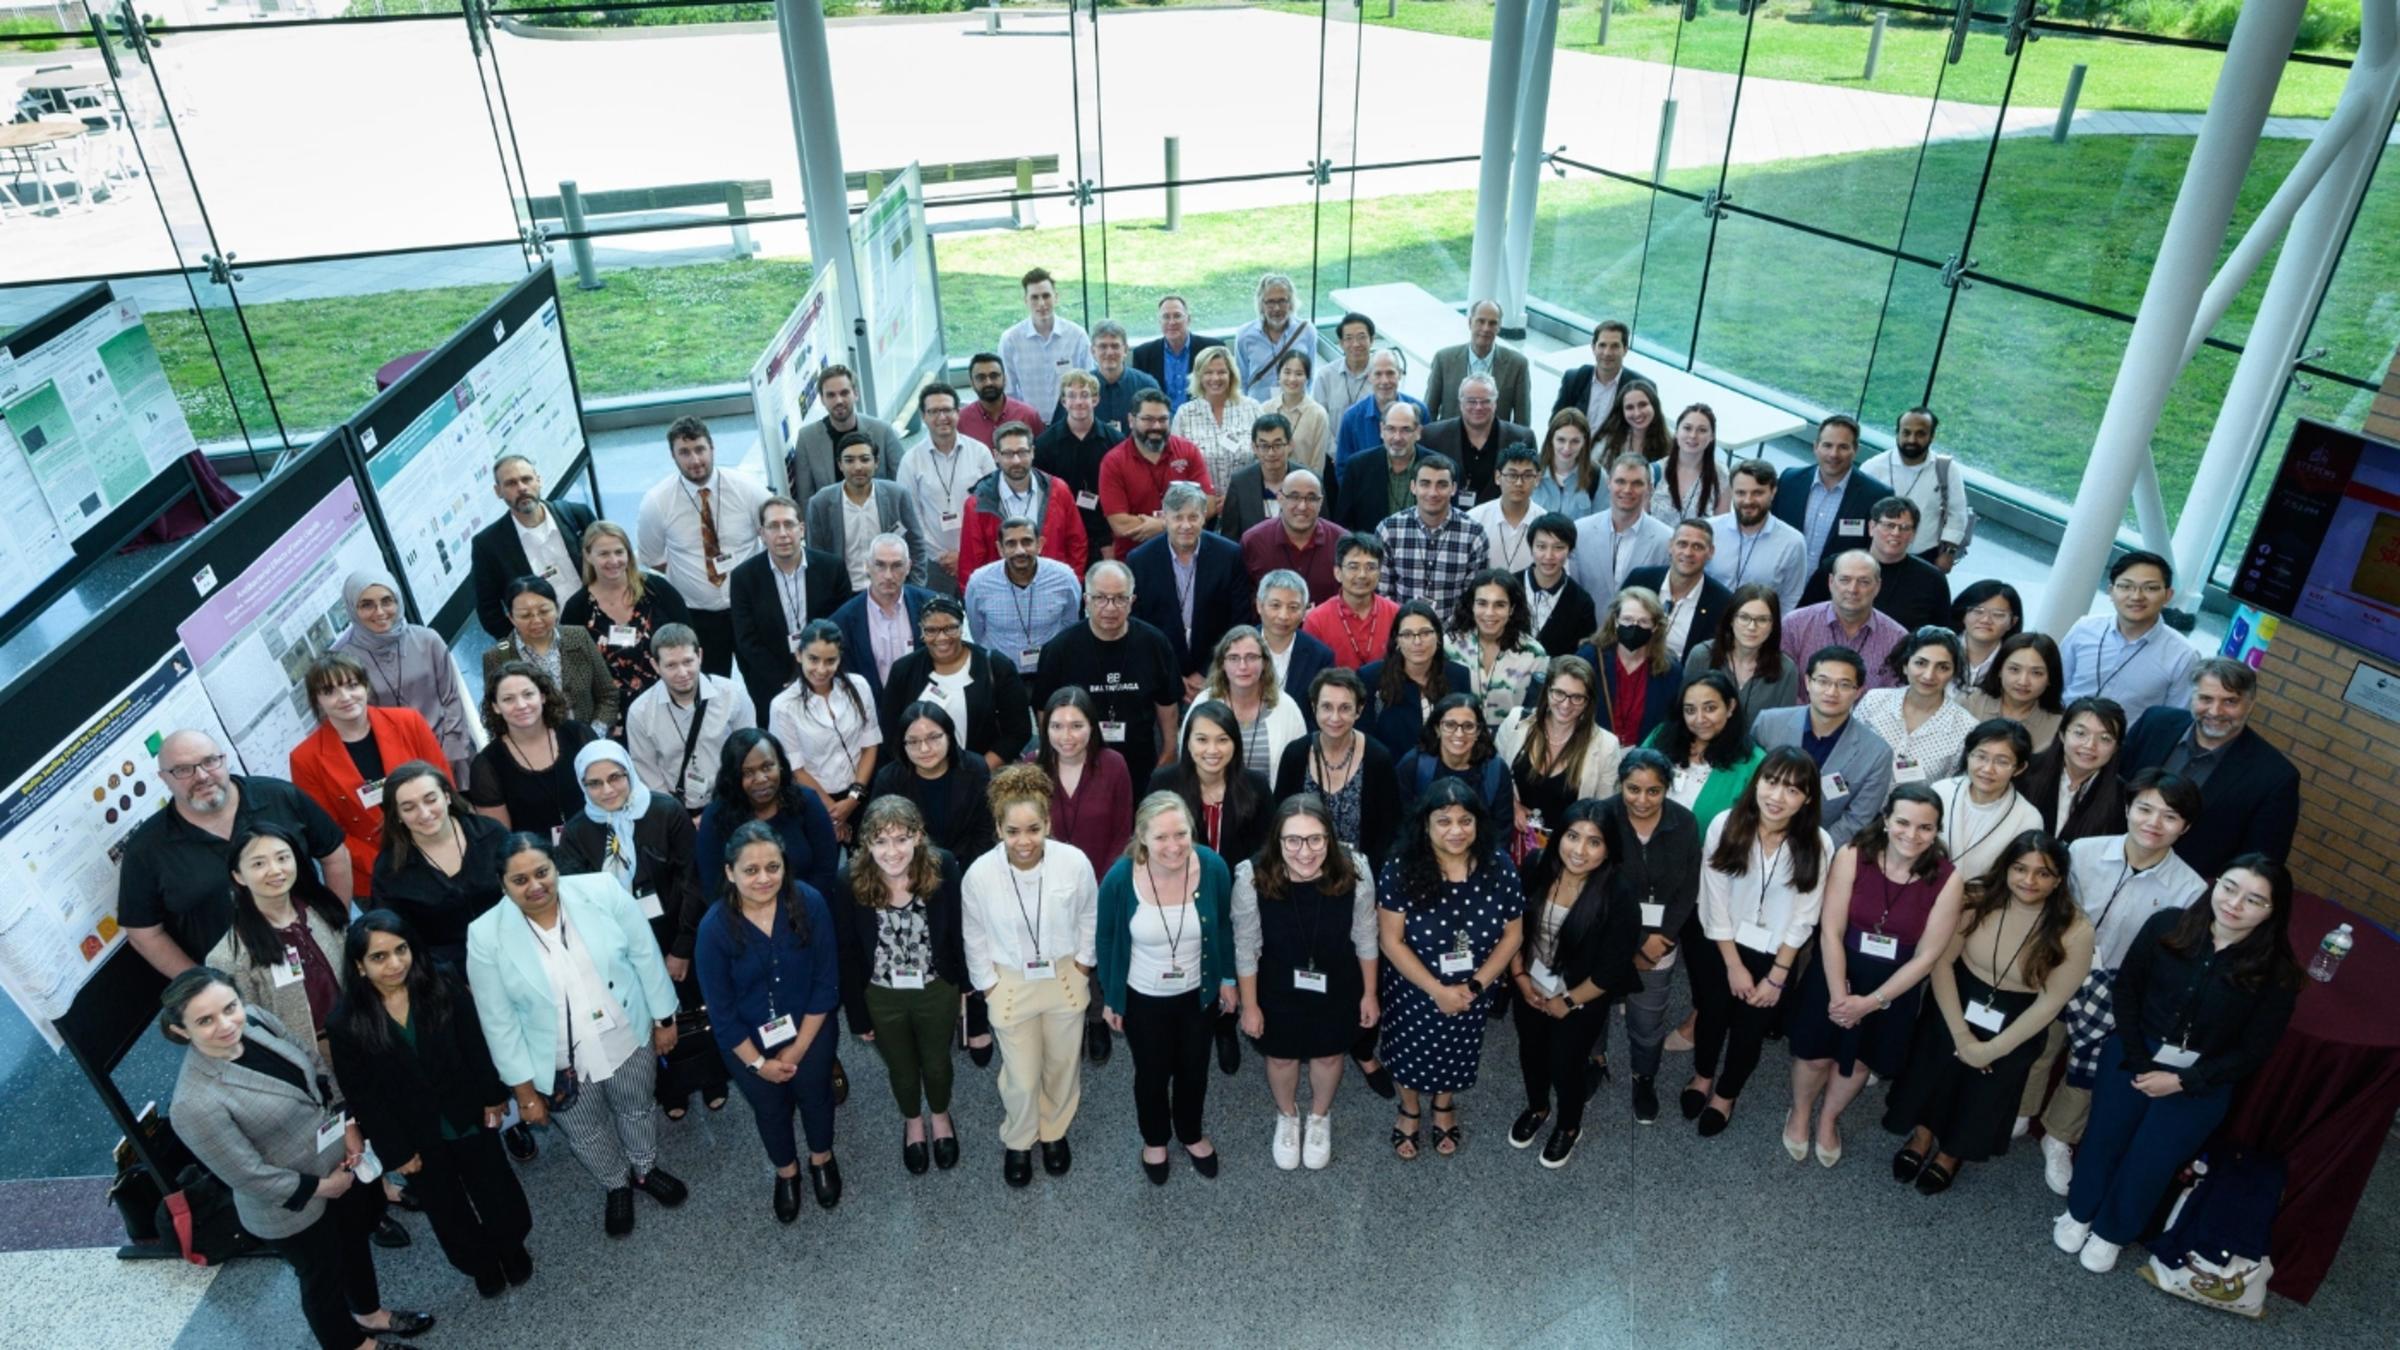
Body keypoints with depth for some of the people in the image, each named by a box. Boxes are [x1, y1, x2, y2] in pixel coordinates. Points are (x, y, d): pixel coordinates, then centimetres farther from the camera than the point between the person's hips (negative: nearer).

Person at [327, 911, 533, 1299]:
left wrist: (493, 1097, -3)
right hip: (415, 1137, 0)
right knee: (447, 1211, 21)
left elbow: (475, 1046, -6)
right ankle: (480, 1263, 48)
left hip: (468, 1118, 0)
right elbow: (361, 1096, -12)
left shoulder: (443, 985, -17)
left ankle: (511, 1246, 48)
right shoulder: (345, 1022, -19)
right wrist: (395, 1151, -9)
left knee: (496, 1190, 19)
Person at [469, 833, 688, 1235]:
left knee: (638, 1108, 26)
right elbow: (500, 1021, -11)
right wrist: (524, 1088, -7)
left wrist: (664, 1018, -2)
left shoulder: (601, 892, -19)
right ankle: (617, 1186, 54)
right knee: (587, 1134, 24)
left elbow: (645, 955, -8)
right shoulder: (486, 935, -19)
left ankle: (645, 1170, 56)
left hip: (629, 1040, 1)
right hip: (560, 1065, 0)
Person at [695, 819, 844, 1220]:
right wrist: (758, 1062, -9)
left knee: (815, 1095, 25)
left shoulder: (809, 903, -27)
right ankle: (786, 1172, 55)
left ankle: (822, 1160, 56)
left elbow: (826, 983, -17)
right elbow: (721, 1010, -15)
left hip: (810, 1029, 0)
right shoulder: (714, 928, -27)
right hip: (748, 1041, 0)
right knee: (770, 1109, 25)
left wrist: (796, 1051, -13)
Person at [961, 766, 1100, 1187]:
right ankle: (1017, 1142, 41)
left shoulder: (1075, 862, -25)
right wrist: (989, 986, -1)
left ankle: (1055, 1133, 50)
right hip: (1010, 984, -1)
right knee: (1022, 1077, 8)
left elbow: (1089, 917, -4)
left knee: (1062, 1065, 21)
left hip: (1065, 978, 1)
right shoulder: (979, 874, -25)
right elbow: (974, 937, -7)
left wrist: (1083, 963, 2)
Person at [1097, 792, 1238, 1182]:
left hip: (1199, 993, 2)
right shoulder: (1120, 878, -28)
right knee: (1152, 1074, 21)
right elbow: (1106, 940, -10)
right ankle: (1154, 1140, 51)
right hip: (1143, 998, -1)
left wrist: (1228, 979, 4)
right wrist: (1110, 998, -2)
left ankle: (1191, 1134, 54)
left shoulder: (1213, 866, -24)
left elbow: (1223, 927, -5)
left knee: (1194, 1070, 24)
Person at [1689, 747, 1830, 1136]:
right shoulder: (1725, 826, -22)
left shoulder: (1818, 844, -20)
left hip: (1775, 954, 0)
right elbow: (1714, 902, -14)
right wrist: (1734, 965, -10)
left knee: (1750, 1029, 18)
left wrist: (1776, 976, -7)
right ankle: (1702, 1076, 51)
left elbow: (1803, 918, -11)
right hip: (1721, 945, 0)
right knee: (1712, 1015, 21)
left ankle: (1726, 1094, 46)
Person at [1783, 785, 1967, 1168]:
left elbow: (1926, 956, -13)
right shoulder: (1852, 857, -20)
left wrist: (1870, 1002, -15)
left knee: (1859, 1061, 21)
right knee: (1815, 1054, 13)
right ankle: (1800, 1114, 44)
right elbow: (1831, 932, -16)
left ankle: (1829, 1119, 49)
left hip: (1895, 986, 1)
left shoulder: (1948, 880, -18)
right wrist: (1839, 995, -19)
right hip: (1837, 972, -1)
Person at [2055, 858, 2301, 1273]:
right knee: (2106, 1135, 0)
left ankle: (2112, 1232, 25)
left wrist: (2182, 1081, -13)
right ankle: (2080, 1212, 26)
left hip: (2203, 1078, -1)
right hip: (2136, 1053, 1)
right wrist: (2137, 1060, -8)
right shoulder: (2166, 926, -11)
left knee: (2151, 1159, 0)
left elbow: (2253, 1051, -7)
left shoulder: (2277, 973, -13)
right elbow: (2127, 988, -1)